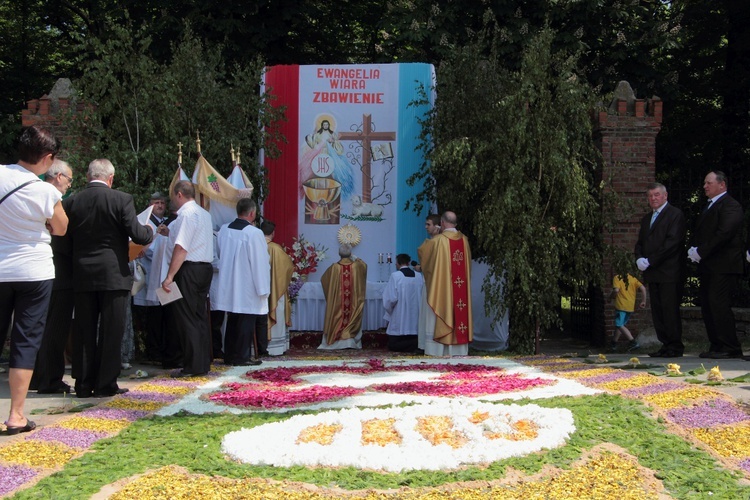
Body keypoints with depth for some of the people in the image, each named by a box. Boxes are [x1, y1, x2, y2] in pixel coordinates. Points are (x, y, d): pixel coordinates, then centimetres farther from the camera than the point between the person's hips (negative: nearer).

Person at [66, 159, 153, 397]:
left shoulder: (72, 201, 1)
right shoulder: (121, 199, -10)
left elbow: (67, 237, 5)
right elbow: (137, 235, -12)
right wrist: (150, 230, 9)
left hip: (82, 274, 4)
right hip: (113, 274, -3)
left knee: (84, 331, 10)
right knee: (111, 331, 4)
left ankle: (83, 384, 15)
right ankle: (105, 384, 7)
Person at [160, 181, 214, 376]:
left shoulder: (187, 214, -12)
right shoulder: (204, 214, 16)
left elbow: (181, 248, -20)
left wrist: (169, 276, -21)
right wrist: (170, 233, 29)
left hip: (189, 270, -9)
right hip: (205, 268, 9)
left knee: (185, 318, -4)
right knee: (200, 317, 12)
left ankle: (192, 366, -3)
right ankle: (203, 363, 16)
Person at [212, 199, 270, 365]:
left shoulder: (224, 230, 1)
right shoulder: (254, 233, -16)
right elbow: (260, 263, -14)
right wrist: (263, 288, -9)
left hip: (228, 286, 6)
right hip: (247, 288, -6)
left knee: (232, 321, 15)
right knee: (247, 321, 2)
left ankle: (229, 355, 20)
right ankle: (242, 357, 5)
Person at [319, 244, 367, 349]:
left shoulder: (334, 267, -9)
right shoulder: (357, 266, -5)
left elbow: (323, 279, 8)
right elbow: (364, 266, 21)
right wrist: (356, 259, 35)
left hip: (337, 301, -1)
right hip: (353, 300, 1)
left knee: (338, 319, 7)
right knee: (352, 319, 9)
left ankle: (337, 341, 4)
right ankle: (351, 340, 3)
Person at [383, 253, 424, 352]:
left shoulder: (395, 276, -12)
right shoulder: (419, 276, 0)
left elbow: (391, 298, -13)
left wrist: (389, 310, 6)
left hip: (398, 321, -4)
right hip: (414, 320, 4)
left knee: (394, 347, 8)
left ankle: (403, 346, -18)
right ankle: (413, 344, -11)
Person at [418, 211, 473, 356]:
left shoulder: (438, 240, -11)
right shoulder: (464, 239, 3)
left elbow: (422, 251, 7)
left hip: (442, 286, -4)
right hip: (461, 285, 4)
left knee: (441, 315, 0)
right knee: (459, 312, 8)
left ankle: (436, 349, 0)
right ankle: (459, 349, 10)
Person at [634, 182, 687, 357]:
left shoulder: (675, 214, -5)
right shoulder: (646, 218, 21)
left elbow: (672, 242, -14)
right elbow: (640, 243, 20)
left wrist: (650, 261, -16)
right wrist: (639, 259, -2)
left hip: (669, 273, -8)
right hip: (652, 273, 8)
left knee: (670, 310, -7)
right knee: (657, 311, 7)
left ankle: (675, 347, -1)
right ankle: (665, 344, 12)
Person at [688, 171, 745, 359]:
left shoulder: (730, 205, -8)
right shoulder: (709, 207, 22)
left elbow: (724, 233, -19)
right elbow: (698, 232, 21)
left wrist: (701, 252, -16)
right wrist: (694, 249, 2)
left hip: (723, 266, -9)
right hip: (707, 266, 9)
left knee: (719, 306, -12)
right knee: (707, 307, 8)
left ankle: (731, 349, -6)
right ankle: (716, 346, 14)